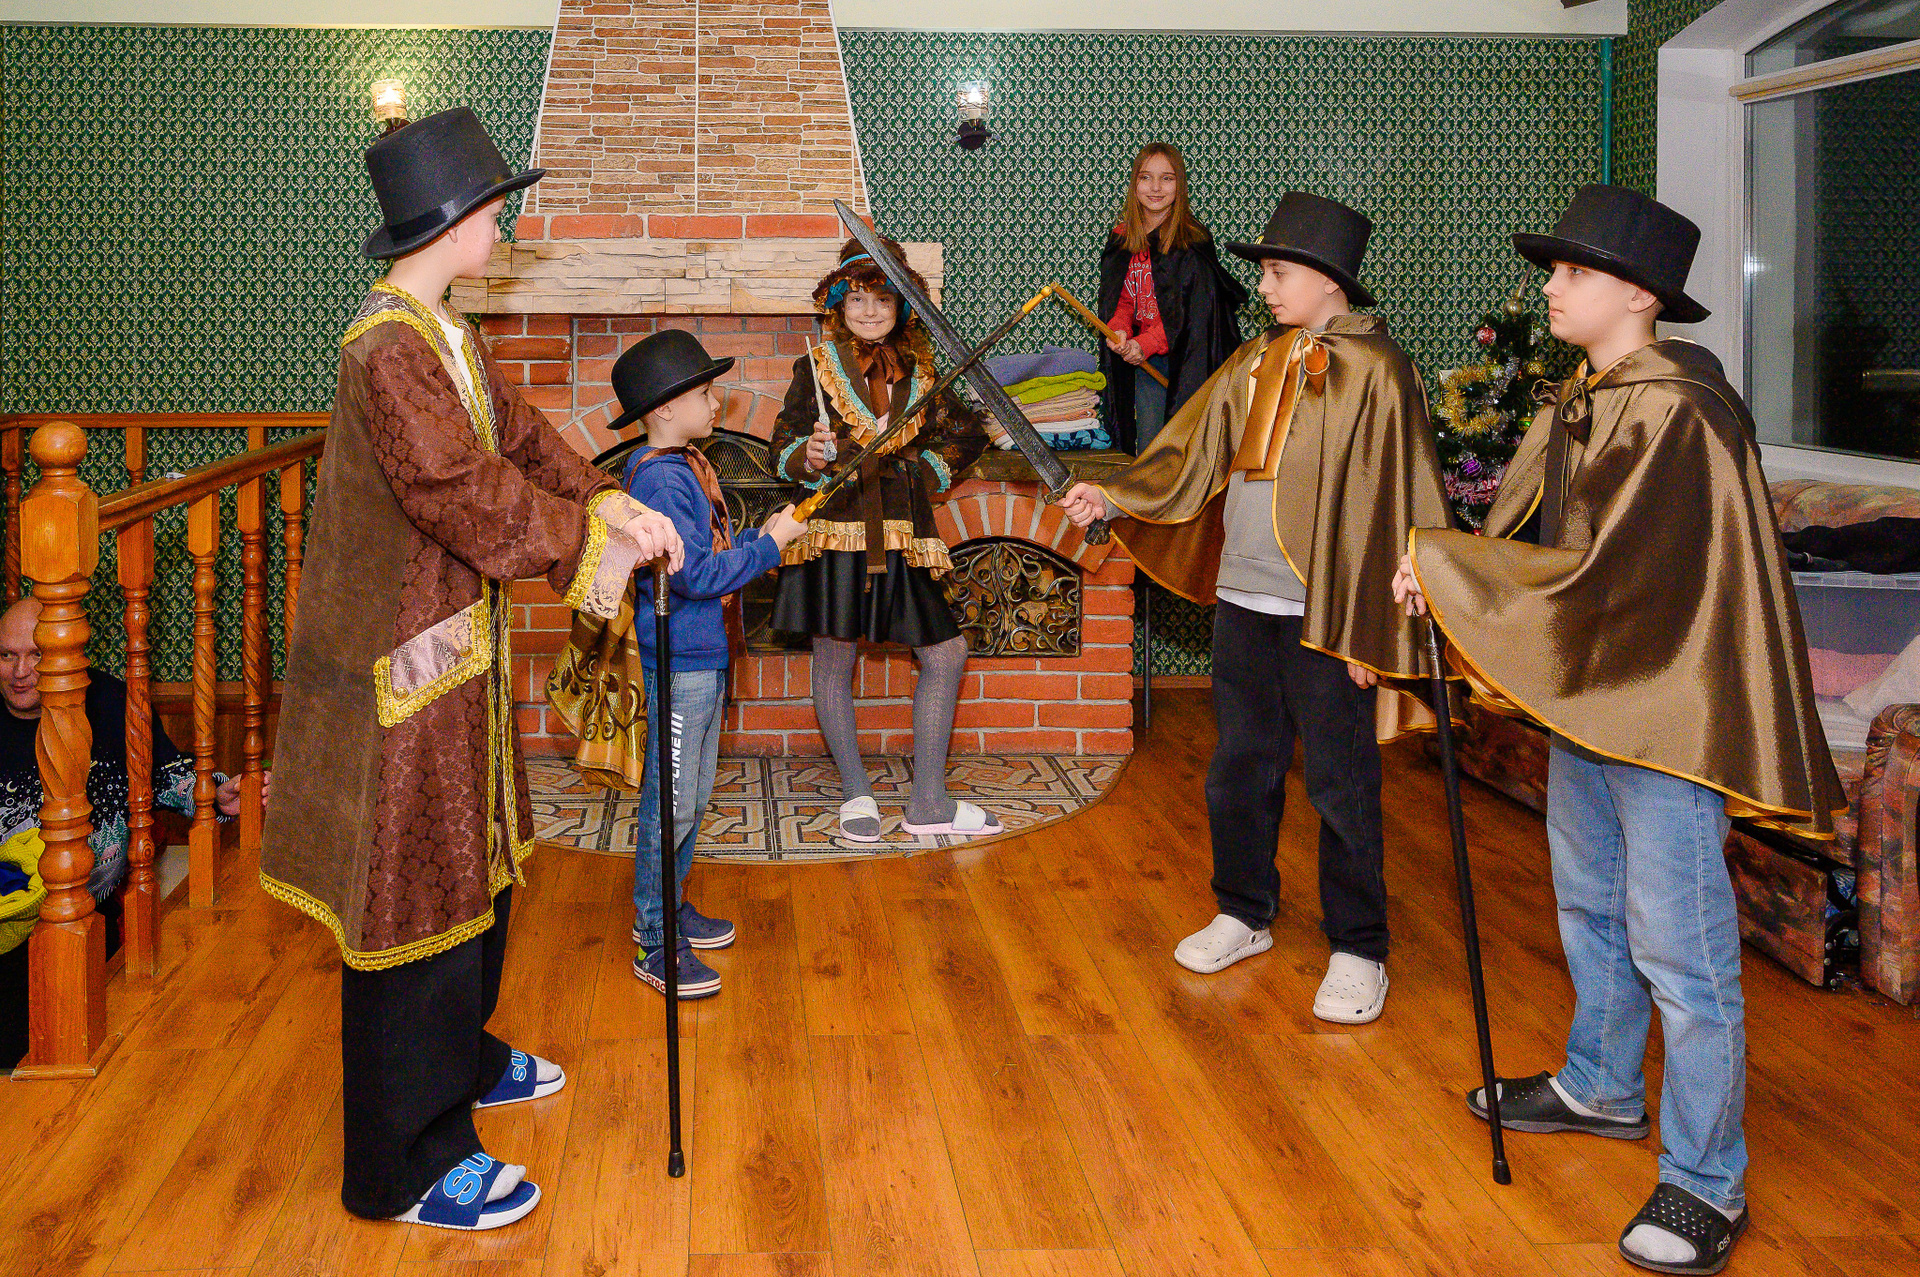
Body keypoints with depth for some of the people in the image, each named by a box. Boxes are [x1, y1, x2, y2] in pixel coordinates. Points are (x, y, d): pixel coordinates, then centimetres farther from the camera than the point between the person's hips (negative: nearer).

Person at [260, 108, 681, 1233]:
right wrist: (596, 536, -19)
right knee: (419, 890, -2)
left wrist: (610, 500, -2)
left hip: (455, 644, 10)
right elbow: (462, 494, -28)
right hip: (405, 665, -10)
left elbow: (515, 431, 13)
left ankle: (458, 1058, 43)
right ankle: (403, 1165, 11)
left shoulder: (445, 333, 10)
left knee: (474, 863, 23)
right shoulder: (390, 348, -22)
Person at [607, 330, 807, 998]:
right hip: (680, 660, -10)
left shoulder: (687, 467, 13)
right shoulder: (658, 478, -18)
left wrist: (757, 536, 3)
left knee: (692, 796, 19)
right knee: (669, 802, -4)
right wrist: (768, 543, -15)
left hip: (707, 655, 10)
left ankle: (670, 906, 32)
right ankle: (655, 945, 4)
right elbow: (692, 575, -23)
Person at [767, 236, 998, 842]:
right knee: (834, 659, 2)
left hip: (902, 536, 3)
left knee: (946, 655, 3)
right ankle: (856, 793, 19)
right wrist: (808, 457, -20)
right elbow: (783, 446, 1)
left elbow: (968, 434, 21)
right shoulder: (816, 366, 2)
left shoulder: (920, 371, 10)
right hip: (834, 528, -3)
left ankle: (928, 800, 13)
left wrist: (928, 469, 7)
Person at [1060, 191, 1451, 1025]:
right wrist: (1114, 496, -1)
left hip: (1324, 615, -6)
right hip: (1243, 605, 6)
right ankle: (1244, 915, 32)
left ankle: (1357, 951, 15)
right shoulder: (1254, 363, 11)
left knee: (1340, 786, 2)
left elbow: (1388, 504, -12)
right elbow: (1193, 455, 13)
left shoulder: (1372, 371, -9)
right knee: (1239, 769, 16)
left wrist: (1366, 629, -14)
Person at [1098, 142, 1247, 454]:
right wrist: (1119, 330, -9)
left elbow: (1195, 312, -13)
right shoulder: (1121, 238, 8)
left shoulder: (1193, 240, -9)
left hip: (1186, 358, -5)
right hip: (1144, 361, 5)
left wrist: (1145, 344, -20)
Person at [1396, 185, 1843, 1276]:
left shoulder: (1678, 413, -21)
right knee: (1592, 907, 22)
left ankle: (1707, 1184, 11)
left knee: (1678, 950, -2)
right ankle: (1603, 1087, 42)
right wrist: (1446, 579, -6)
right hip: (1586, 694, 9)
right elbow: (1534, 535, 13)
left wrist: (1447, 565, -17)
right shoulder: (1581, 404, 7)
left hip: (1669, 708, -9)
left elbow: (1602, 571, -25)